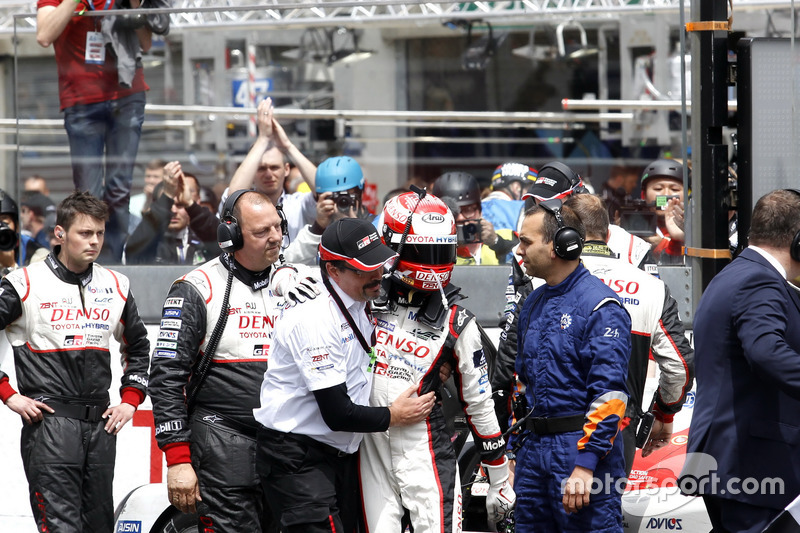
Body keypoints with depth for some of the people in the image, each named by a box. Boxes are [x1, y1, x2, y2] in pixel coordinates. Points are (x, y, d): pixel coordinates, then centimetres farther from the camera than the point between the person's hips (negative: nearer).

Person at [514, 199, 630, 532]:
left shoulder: (599, 306, -12)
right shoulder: (534, 304, 16)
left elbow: (609, 395, -18)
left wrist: (585, 465, -24)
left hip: (582, 448, -8)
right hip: (534, 449, 8)